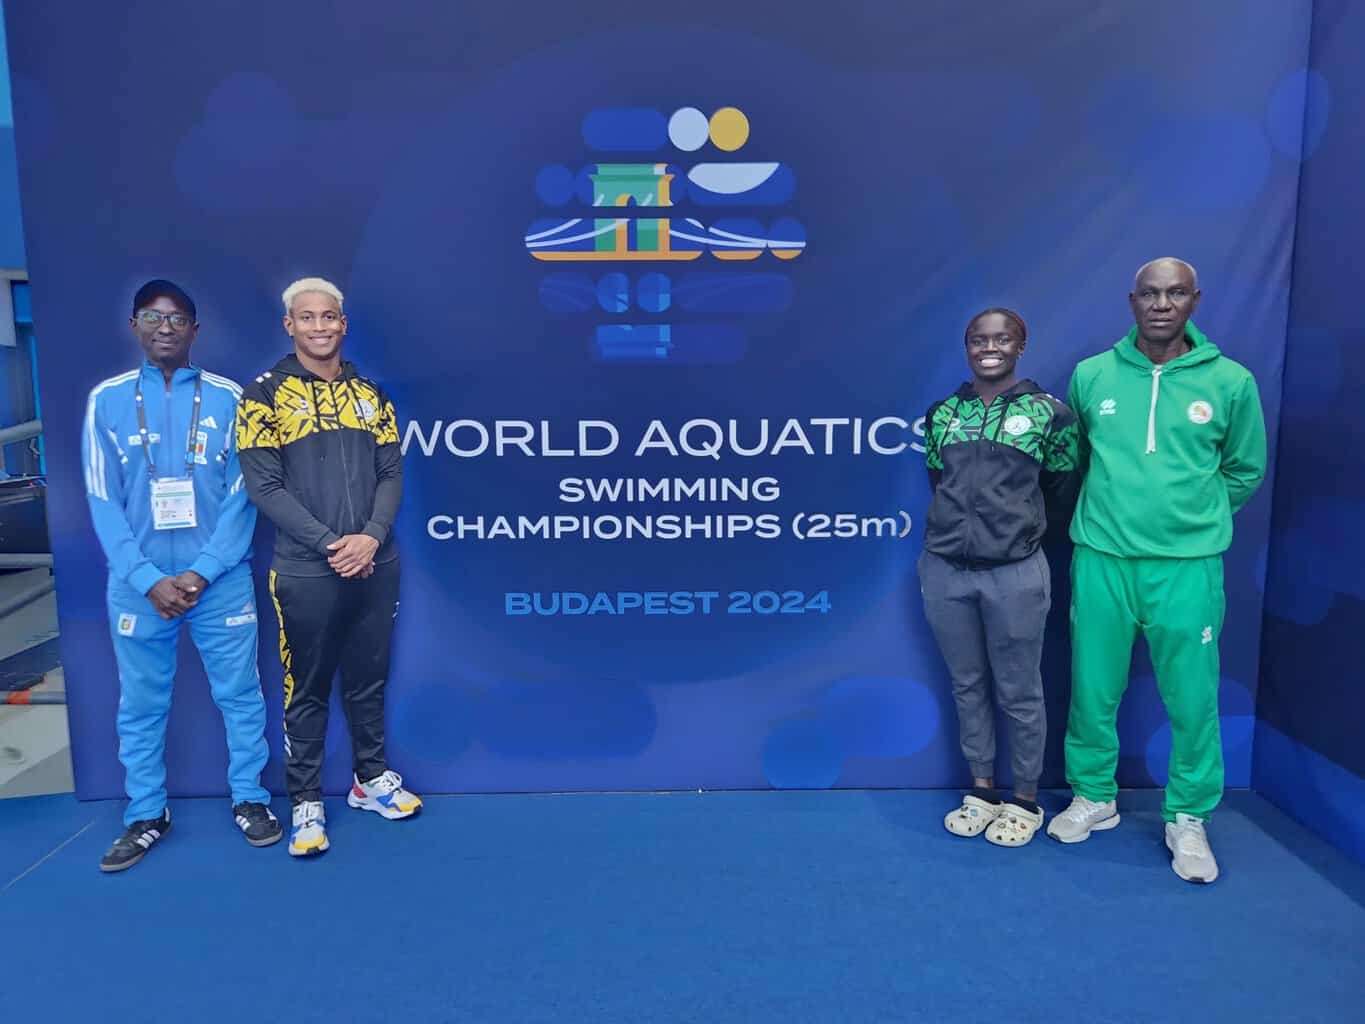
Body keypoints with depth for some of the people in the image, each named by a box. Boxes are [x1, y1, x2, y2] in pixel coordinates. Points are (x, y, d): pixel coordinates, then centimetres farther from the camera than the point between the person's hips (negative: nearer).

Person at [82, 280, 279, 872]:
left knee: (239, 695, 7)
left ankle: (249, 800, 24)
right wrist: (149, 579, -11)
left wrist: (202, 572, -13)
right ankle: (146, 815, 27)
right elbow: (103, 502, -1)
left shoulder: (227, 398, 0)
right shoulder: (107, 400, 3)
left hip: (220, 580, -1)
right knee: (140, 706, 11)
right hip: (139, 584, 1)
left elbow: (243, 494, -3)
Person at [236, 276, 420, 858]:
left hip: (374, 566, 4)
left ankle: (371, 779, 31)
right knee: (307, 690, 6)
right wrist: (330, 544, -16)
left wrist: (372, 536, -11)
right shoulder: (265, 394, -3)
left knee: (369, 679, 15)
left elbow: (391, 473, 6)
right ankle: (306, 803, 20)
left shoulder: (369, 393, 10)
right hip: (306, 574, -4)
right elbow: (264, 486, -9)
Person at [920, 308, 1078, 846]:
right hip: (944, 570, 4)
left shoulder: (1049, 413, -1)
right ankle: (982, 790, 30)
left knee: (1019, 692, 7)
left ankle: (1025, 799, 25)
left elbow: (1062, 495, 7)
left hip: (1015, 573, -3)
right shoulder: (942, 413, 9)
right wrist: (961, 527, 12)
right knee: (967, 686, 14)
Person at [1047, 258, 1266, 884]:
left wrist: (1192, 515, 9)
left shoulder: (1231, 382, -1)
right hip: (1101, 559, 1)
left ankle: (1188, 819, 25)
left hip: (1188, 565, -1)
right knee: (1092, 691, 10)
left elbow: (1245, 471, 12)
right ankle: (1093, 798, 30)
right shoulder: (1091, 376, 2)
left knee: (1192, 698, 5)